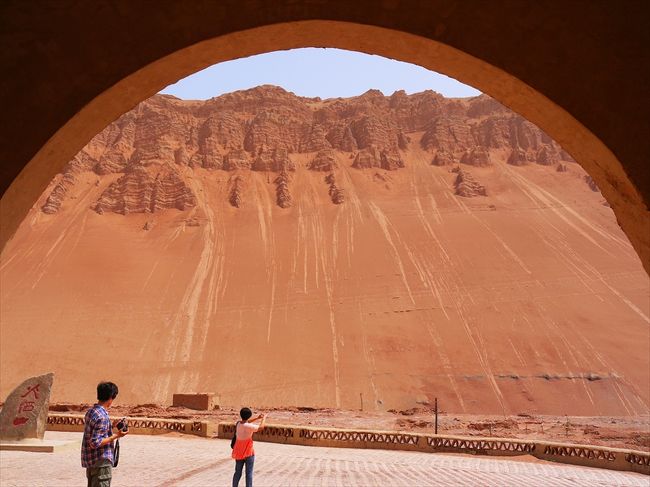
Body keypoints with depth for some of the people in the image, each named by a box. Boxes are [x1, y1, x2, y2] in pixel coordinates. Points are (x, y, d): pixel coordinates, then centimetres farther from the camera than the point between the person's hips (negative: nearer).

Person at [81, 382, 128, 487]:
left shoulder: (90, 411, 7)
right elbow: (95, 443, -23)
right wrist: (116, 436, -18)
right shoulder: (102, 416, -21)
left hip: (90, 461, 9)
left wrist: (111, 428, 19)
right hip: (101, 462, -9)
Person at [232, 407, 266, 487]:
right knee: (249, 473, 1)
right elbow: (261, 427, -15)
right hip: (248, 453, -6)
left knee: (237, 472, 14)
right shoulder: (249, 426, -21)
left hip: (239, 453, 6)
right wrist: (264, 418, 1)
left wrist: (257, 418, 20)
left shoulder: (238, 424, -1)